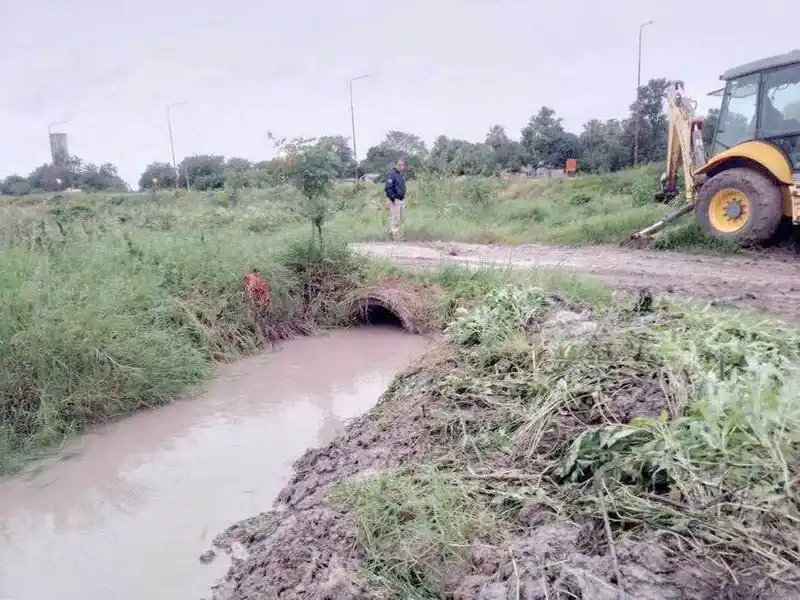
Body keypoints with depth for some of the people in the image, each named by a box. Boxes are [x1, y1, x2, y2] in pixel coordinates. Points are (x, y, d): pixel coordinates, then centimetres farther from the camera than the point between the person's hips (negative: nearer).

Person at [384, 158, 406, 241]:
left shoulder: (401, 175, 15)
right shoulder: (391, 174, -13)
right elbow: (388, 187, -20)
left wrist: (403, 196, 18)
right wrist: (393, 198, -23)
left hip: (402, 200, 10)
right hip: (395, 200, -10)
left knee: (401, 219, 15)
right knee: (394, 219, -8)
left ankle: (400, 237, 25)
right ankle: (395, 238, -4)